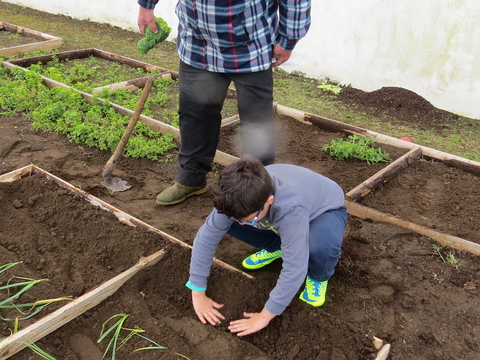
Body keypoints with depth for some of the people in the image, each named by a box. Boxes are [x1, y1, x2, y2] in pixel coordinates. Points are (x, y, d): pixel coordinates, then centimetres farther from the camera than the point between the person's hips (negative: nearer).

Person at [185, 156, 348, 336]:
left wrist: (264, 316, -32)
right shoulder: (238, 198, -30)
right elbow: (206, 236, -21)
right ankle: (276, 247, 10)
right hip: (279, 211, 5)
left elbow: (294, 270, -41)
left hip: (325, 209, -4)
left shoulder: (292, 209, -45)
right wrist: (198, 293, -20)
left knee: (321, 247, -39)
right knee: (227, 222, -17)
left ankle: (318, 277, -2)